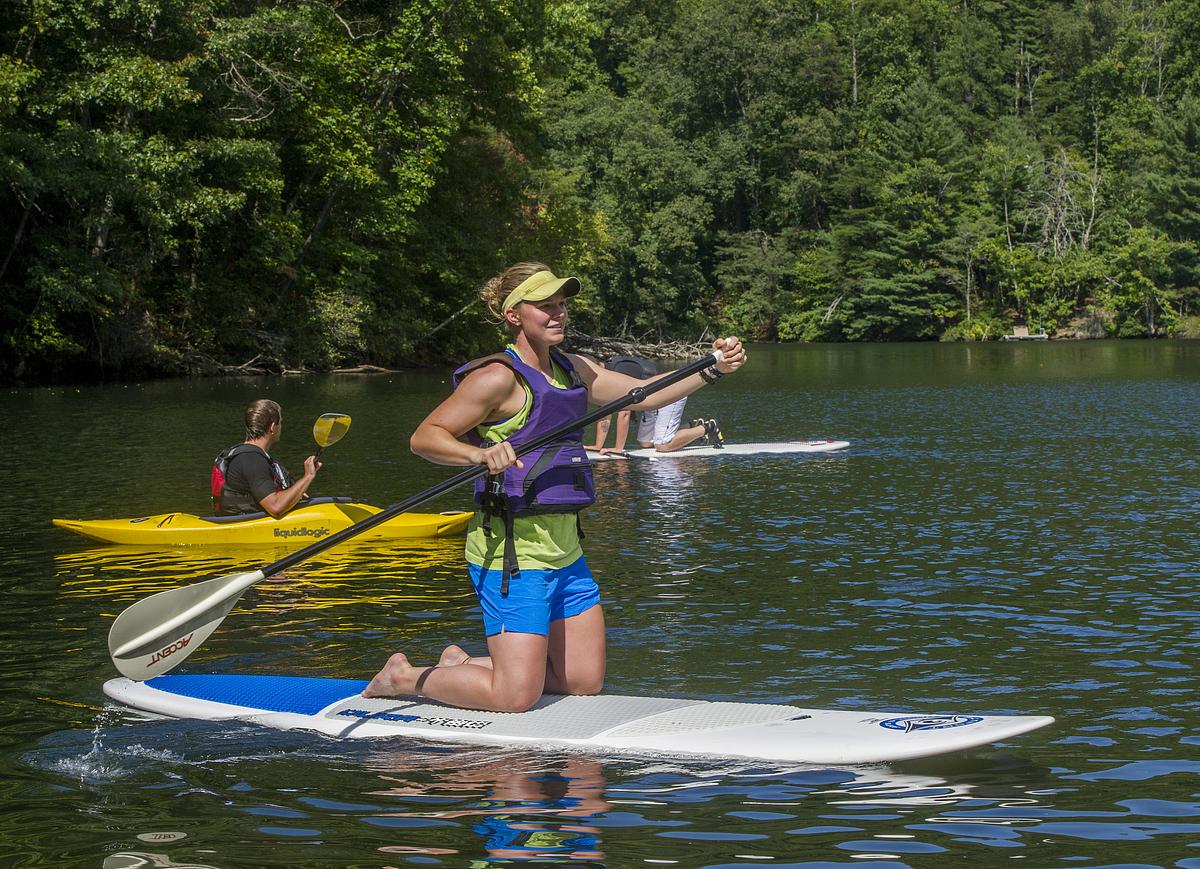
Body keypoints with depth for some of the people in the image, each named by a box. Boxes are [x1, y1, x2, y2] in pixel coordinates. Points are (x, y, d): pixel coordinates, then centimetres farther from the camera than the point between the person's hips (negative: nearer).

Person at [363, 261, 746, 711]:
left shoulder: (573, 369, 12)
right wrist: (480, 454, -31)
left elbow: (645, 395, 8)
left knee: (584, 682, 10)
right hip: (511, 550, -8)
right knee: (516, 697, -10)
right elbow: (424, 437, -14)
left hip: (564, 547, 8)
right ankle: (404, 676, 13)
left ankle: (463, 665, 27)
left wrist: (712, 370, -5)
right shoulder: (499, 376, -13)